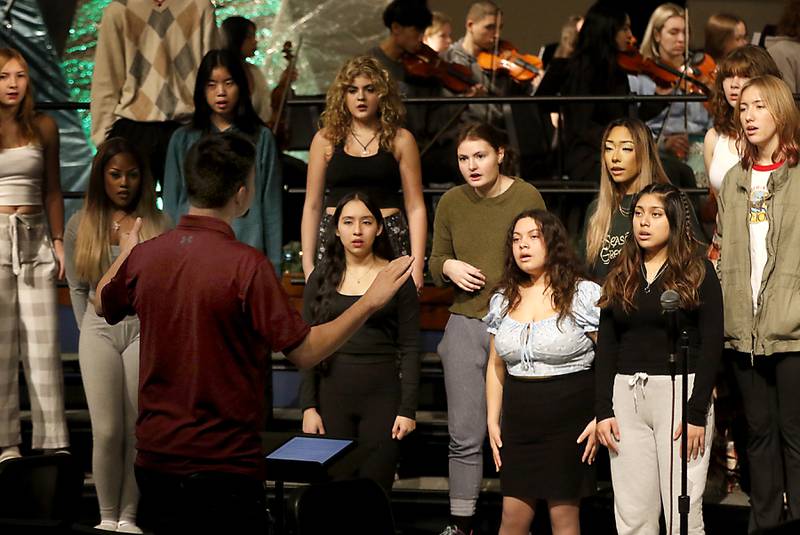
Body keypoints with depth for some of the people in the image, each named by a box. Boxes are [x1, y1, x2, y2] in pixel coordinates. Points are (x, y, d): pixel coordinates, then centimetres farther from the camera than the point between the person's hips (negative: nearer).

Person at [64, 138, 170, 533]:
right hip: (99, 329, 1)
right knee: (106, 431, -3)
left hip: (144, 327, -1)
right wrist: (89, 330, 7)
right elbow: (77, 287, 13)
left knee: (138, 430, 0)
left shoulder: (158, 224, 2)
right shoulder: (81, 225, 8)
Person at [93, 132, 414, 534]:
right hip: (222, 463, -6)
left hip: (154, 458, 6)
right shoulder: (245, 265, -18)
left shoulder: (144, 255, -1)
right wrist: (370, 302, -7)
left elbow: (103, 305, 21)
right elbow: (305, 352, -15)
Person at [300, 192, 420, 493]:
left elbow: (410, 347, 1)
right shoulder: (321, 279, 7)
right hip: (332, 396, 2)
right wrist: (308, 406, -1)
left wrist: (408, 409, -6)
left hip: (382, 397, -2)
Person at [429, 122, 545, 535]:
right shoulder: (451, 202, 6)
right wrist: (448, 267, -8)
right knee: (464, 435, 4)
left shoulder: (527, 197, -5)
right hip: (465, 326, 3)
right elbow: (434, 266, 15)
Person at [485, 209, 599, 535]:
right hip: (519, 420, 5)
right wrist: (493, 421, 11)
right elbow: (495, 365, 18)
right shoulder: (504, 300, 11)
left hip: (569, 421, -4)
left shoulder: (584, 294, -5)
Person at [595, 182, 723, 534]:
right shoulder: (621, 277, 13)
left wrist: (697, 413, -11)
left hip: (679, 391, -4)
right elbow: (605, 347, 12)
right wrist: (602, 410, 2)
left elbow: (711, 346, -3)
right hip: (627, 396, 4)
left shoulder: (697, 272, 1)